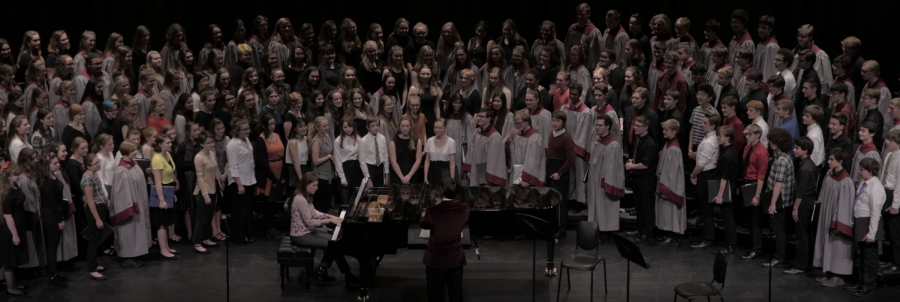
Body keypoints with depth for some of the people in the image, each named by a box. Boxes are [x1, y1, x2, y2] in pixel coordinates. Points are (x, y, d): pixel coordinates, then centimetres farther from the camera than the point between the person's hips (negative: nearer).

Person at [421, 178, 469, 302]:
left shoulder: (432, 211, -19)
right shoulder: (464, 208, -12)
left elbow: (423, 224, 3)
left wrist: (424, 215, 22)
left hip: (435, 259, -2)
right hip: (455, 258, 2)